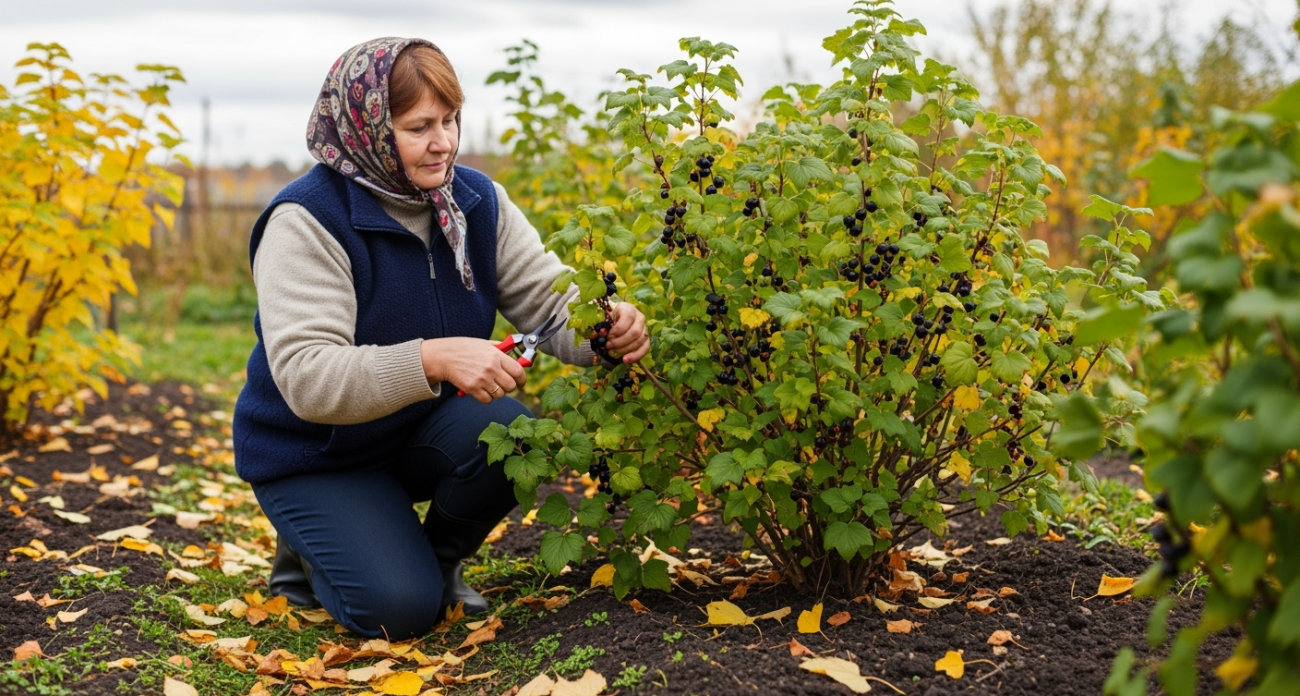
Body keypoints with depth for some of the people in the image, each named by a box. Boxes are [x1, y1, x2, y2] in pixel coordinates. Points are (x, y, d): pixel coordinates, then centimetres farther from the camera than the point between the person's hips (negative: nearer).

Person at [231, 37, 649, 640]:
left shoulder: (476, 200, -5)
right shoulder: (307, 221, -24)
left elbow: (548, 298, -9)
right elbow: (304, 378, -33)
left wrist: (608, 328, -33)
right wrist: (433, 359, -47)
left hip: (422, 429, 5)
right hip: (313, 456, -5)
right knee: (401, 608, -21)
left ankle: (438, 558, 4)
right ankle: (309, 550, 13)